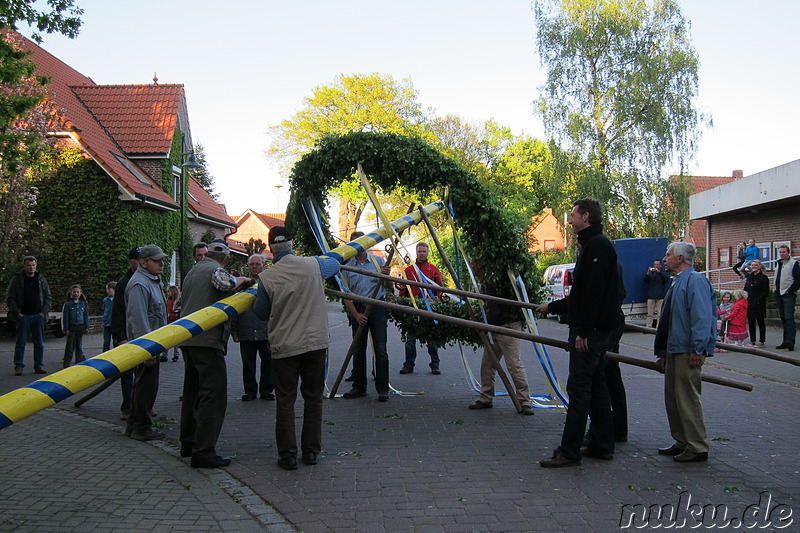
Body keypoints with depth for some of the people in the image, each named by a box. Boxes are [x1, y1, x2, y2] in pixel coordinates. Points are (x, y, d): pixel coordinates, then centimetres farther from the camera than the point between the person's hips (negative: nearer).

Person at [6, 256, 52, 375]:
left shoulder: (41, 279, 9)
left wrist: (44, 311, 2)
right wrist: (17, 313, -9)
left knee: (39, 343, 5)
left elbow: (48, 297, 13)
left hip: (38, 316, 3)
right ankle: (18, 366, 3)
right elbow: (10, 298, -1)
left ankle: (39, 366, 11)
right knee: (21, 342, -1)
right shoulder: (17, 280, 1)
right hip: (23, 316, -3)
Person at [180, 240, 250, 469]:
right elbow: (223, 283, -30)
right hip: (208, 340, -10)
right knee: (213, 396, -8)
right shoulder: (215, 269, -6)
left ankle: (188, 443, 28)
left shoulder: (193, 271, 22)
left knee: (192, 392, 19)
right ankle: (203, 452, -10)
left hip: (187, 339, 10)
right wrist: (239, 280, -12)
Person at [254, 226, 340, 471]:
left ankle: (287, 455, 9)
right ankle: (311, 451, 19)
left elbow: (261, 313, 4)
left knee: (285, 400, 7)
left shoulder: (266, 278, -10)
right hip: (316, 342, 2)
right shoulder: (313, 265, -4)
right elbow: (335, 263, 19)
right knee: (313, 398, 13)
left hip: (284, 347, -2)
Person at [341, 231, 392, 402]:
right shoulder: (347, 267, 6)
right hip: (358, 310, 2)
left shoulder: (378, 261, 6)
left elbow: (389, 286, 9)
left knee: (380, 349, -6)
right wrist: (356, 315, -8)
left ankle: (382, 389, -1)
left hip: (378, 308, -2)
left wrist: (387, 275, -13)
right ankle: (359, 387, 17)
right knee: (358, 350, 7)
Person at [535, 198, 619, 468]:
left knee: (578, 387, -9)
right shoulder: (592, 245, 19)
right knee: (596, 385, 13)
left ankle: (569, 451, -5)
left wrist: (583, 331, -24)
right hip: (594, 330, 11)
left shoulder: (598, 246, -13)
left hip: (590, 330, -11)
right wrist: (551, 307, 33)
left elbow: (594, 293, -22)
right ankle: (603, 445, 20)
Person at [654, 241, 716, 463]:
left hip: (688, 352, -10)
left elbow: (702, 316, -21)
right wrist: (662, 352, 21)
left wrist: (698, 349, -24)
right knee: (672, 397, 14)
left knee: (687, 399, -5)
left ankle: (698, 448, 5)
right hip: (673, 350, 10)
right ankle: (682, 442, 24)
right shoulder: (677, 284, 18)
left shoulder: (695, 280, -12)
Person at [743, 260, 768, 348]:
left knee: (760, 322, 1)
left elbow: (766, 292, -12)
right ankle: (752, 341, 17)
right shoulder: (749, 277, 14)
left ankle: (761, 341, 6)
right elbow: (745, 289, 18)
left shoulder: (763, 278, -7)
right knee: (751, 322, 10)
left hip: (759, 304, -7)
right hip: (749, 303, 7)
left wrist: (757, 301, -19)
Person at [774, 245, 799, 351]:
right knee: (783, 319, 9)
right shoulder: (779, 263, 18)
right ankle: (786, 342, 13)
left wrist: (789, 290, -15)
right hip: (779, 295, 8)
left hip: (789, 295, -8)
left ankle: (790, 341, -17)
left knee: (789, 318, -13)